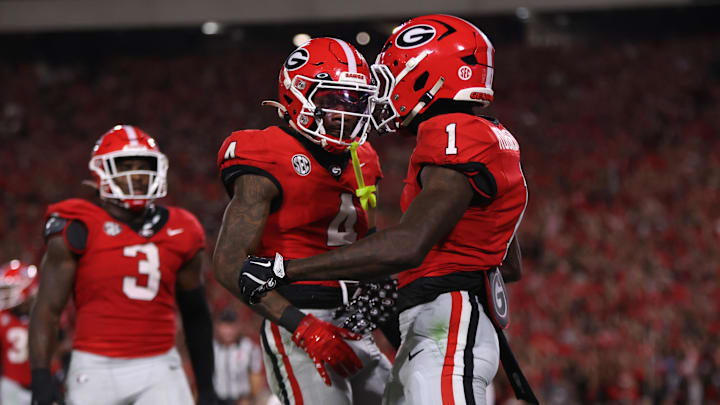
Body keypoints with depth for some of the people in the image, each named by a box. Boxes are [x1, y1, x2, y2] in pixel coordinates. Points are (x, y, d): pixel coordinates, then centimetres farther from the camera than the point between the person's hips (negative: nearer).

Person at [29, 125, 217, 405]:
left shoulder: (179, 233, 8)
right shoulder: (78, 230, -4)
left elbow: (195, 315, 18)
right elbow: (48, 309, -5)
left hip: (159, 369, 2)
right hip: (97, 369, -2)